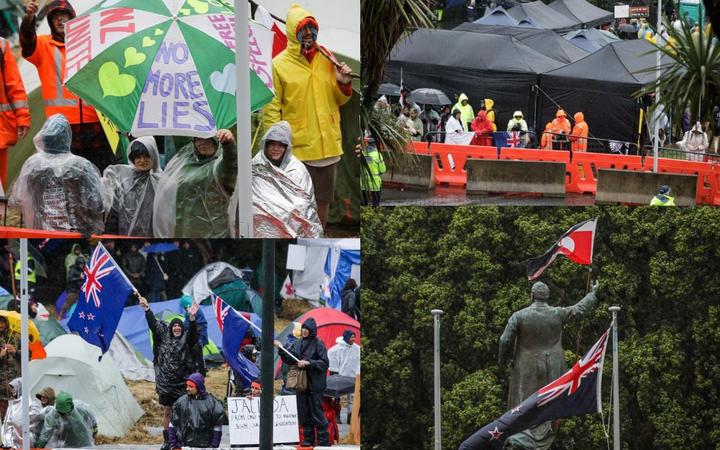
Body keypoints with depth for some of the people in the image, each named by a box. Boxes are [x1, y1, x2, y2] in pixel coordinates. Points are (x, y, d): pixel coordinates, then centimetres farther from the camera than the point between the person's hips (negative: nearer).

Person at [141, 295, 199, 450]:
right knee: (167, 412, 8)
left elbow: (192, 332, -18)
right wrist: (146, 309, -2)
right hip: (165, 383, 2)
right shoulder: (164, 337, 7)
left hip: (181, 384, -2)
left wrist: (192, 318, -34)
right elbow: (153, 324, 6)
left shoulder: (186, 340, 0)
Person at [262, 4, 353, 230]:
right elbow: (271, 109, -8)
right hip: (297, 149, -5)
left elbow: (339, 100, 16)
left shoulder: (326, 59, 7)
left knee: (323, 200, 13)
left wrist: (343, 85, -5)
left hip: (328, 145, 5)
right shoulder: (279, 65, -7)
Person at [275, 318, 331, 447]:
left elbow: (324, 363, -11)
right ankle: (308, 439, 16)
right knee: (303, 413, 8)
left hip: (314, 384, -6)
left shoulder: (318, 344, -7)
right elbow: (289, 360, 14)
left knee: (316, 413, -5)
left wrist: (308, 363, -20)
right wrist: (281, 349, -1)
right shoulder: (298, 343, 10)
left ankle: (324, 440, 1)